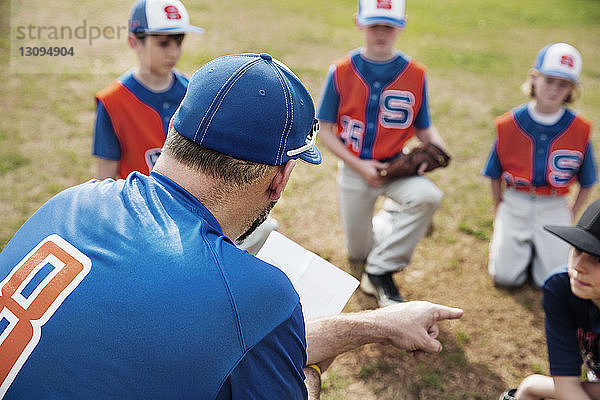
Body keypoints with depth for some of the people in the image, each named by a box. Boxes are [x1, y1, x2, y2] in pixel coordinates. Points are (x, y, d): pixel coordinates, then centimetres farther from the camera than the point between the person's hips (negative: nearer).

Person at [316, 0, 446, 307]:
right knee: (358, 253, 10)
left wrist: (437, 148, -20)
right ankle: (389, 215, 45)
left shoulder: (415, 75, -5)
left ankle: (381, 271, -17)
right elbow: (326, 130, -5)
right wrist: (359, 166, -16)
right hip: (354, 168, 0)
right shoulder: (341, 72, -8)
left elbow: (424, 128, 3)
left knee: (428, 196, -34)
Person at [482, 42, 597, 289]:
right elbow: (494, 174, 5)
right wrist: (498, 209, 7)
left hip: (554, 208, 0)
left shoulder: (579, 130, -7)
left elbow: (587, 182, 4)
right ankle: (512, 241, 24)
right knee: (505, 276, -7)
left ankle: (541, 246, 25)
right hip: (514, 205, 0)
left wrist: (571, 215, 3)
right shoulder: (509, 125, -7)